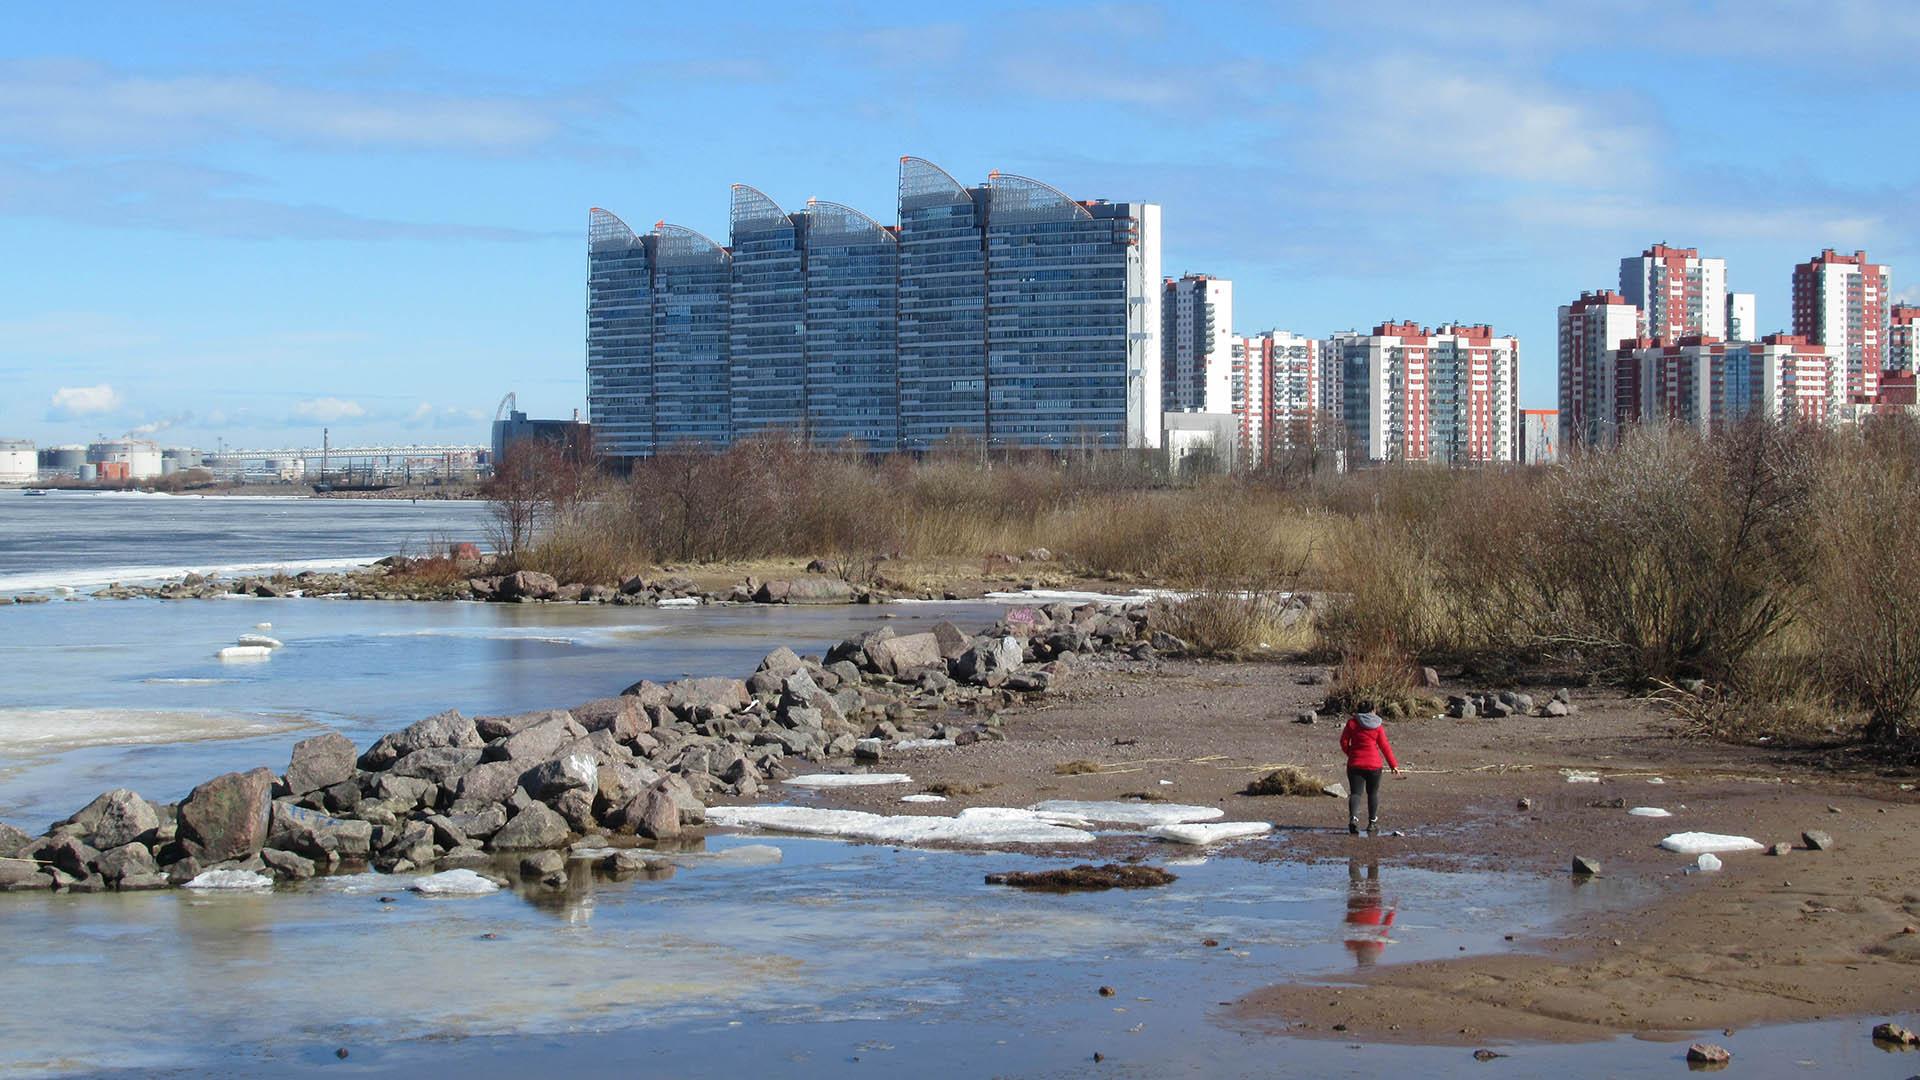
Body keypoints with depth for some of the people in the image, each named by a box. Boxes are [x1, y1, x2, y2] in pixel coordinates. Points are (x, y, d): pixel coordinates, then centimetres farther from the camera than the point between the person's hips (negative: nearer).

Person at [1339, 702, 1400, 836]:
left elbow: (1344, 741, -1)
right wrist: (1393, 765, 7)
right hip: (1374, 764, 0)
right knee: (1373, 793, 15)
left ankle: (1353, 818, -24)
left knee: (1355, 793, 0)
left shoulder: (1352, 722, -2)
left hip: (1355, 763, 0)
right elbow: (1385, 747, 0)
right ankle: (1372, 823, 18)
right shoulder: (1378, 726, -2)